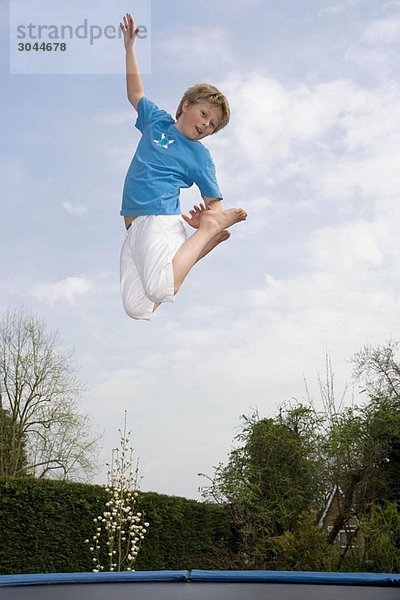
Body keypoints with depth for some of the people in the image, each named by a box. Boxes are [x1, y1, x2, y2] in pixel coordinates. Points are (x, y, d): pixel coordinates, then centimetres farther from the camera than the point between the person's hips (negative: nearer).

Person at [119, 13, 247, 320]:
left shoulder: (200, 156, 10)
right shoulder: (157, 119, 21)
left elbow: (215, 200, 8)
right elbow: (136, 94, 36)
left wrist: (211, 219, -15)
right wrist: (130, 46, 35)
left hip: (159, 218, -4)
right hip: (134, 227, 4)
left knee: (158, 290, -36)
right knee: (137, 309, -17)